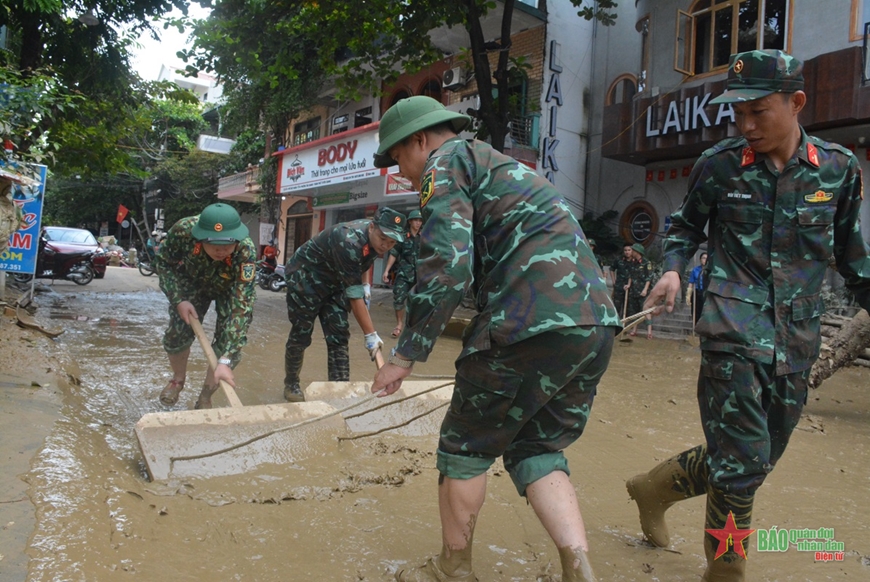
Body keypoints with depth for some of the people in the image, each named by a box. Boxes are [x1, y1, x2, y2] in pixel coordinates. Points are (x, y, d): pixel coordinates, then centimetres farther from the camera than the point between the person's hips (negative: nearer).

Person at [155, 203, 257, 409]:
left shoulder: (246, 252, -43)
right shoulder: (183, 230, -37)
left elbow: (241, 307, -44)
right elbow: (164, 263, -15)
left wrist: (225, 360, -50)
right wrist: (179, 299, -26)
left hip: (232, 287, -2)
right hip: (192, 281, 2)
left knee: (228, 342, -13)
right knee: (177, 333, -3)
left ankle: (204, 399, 12)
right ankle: (178, 380, 31)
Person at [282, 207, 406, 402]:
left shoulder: (374, 238, -12)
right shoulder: (349, 242, -37)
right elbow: (354, 295, -36)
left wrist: (365, 284, 1)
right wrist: (370, 334, -33)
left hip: (333, 282, 7)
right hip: (304, 277, -7)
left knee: (339, 337, -1)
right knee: (300, 335, 2)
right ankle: (291, 385, 21)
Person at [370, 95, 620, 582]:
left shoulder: (447, 161, 2)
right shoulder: (502, 167, 29)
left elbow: (447, 267, -14)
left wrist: (405, 356, -8)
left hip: (532, 324, -9)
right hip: (596, 323, 9)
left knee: (466, 449, 10)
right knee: (538, 449, 19)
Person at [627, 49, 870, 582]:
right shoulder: (720, 165, -3)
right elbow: (687, 226, 11)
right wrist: (673, 269, -7)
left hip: (797, 342, 4)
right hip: (735, 333, -3)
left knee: (759, 461, 14)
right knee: (742, 461, -6)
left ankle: (656, 487, 36)